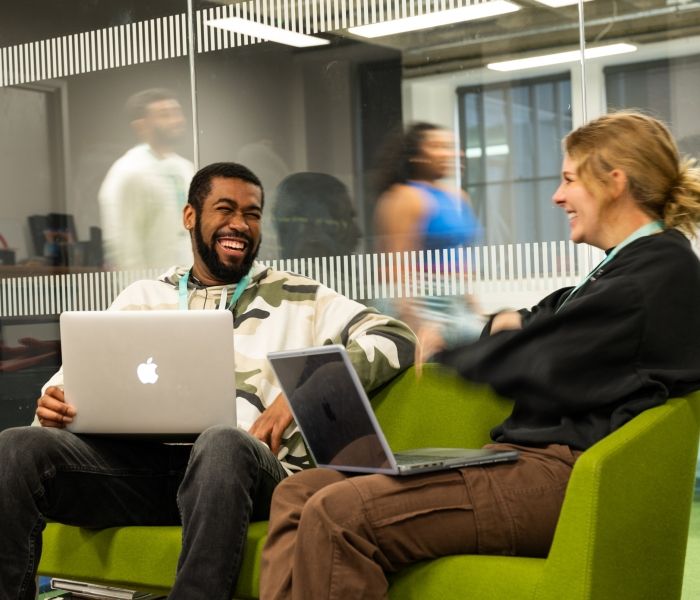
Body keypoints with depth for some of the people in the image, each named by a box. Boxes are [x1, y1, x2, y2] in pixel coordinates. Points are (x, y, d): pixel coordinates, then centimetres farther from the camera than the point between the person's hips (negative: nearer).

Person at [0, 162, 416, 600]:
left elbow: (397, 338, 5)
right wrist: (55, 407, -4)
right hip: (140, 462, 3)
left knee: (223, 443, -39)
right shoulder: (141, 298, 25)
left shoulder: (298, 298, 15)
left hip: (244, 465, -2)